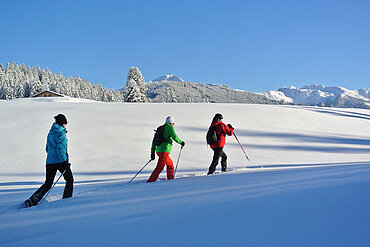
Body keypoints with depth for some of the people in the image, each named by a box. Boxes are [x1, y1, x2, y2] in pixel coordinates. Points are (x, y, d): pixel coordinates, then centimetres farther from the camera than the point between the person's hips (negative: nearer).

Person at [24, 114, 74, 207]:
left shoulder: (50, 133, 13)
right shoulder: (61, 133, -11)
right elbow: (60, 148, -21)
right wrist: (65, 161, -24)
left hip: (50, 161, 7)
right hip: (60, 161, -7)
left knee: (48, 184, 13)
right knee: (69, 180, 12)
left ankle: (32, 200, 0)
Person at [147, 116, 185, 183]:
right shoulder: (169, 127, 1)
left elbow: (154, 141, 21)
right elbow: (174, 137, -10)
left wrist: (152, 152, 23)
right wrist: (181, 142, 8)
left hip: (158, 150, 9)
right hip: (164, 150, -9)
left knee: (170, 163, 26)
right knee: (160, 167, -14)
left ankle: (170, 179, 30)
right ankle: (150, 182, -23)